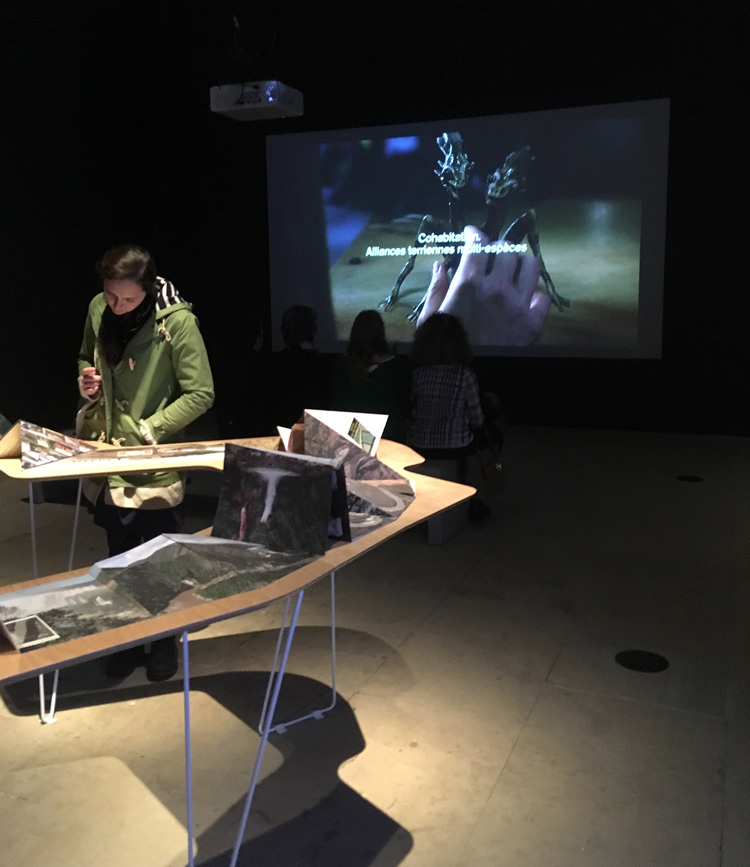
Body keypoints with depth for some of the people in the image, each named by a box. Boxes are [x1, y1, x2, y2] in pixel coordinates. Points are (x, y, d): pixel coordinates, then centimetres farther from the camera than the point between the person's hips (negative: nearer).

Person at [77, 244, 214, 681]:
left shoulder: (177, 320, -18)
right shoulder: (98, 309, -1)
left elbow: (201, 394, -16)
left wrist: (147, 430, -19)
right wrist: (86, 379, -5)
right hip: (110, 456, 5)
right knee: (119, 555, 16)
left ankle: (165, 640, 30)